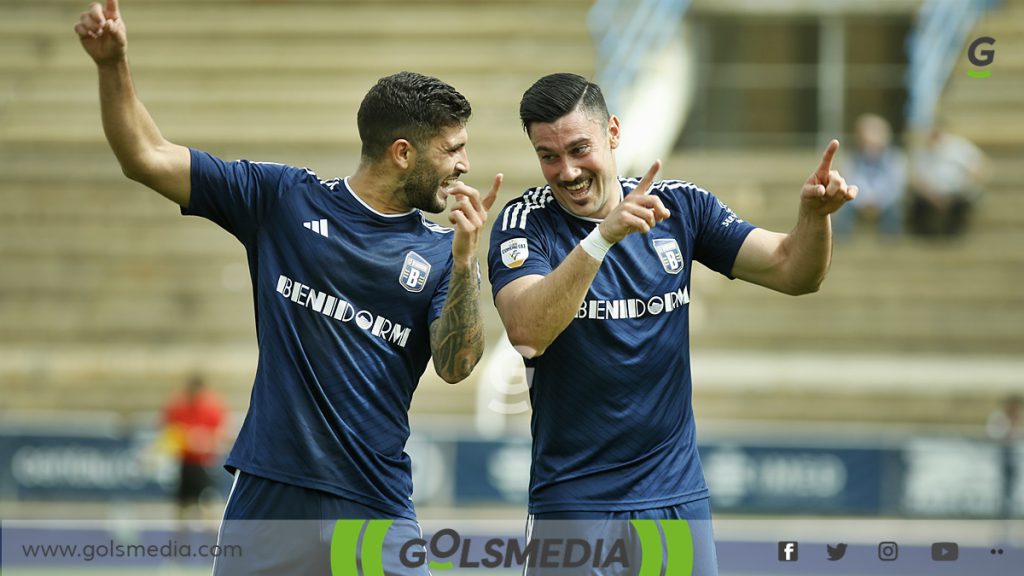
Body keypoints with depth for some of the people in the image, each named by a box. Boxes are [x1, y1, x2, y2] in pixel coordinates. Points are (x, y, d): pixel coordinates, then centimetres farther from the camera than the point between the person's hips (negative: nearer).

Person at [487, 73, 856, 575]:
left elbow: (791, 271, 2)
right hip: (574, 503, -3)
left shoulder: (680, 206, 4)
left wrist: (814, 214, -19)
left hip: (679, 492, 3)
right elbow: (526, 331, -25)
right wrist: (604, 235, -35)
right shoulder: (524, 222, -8)